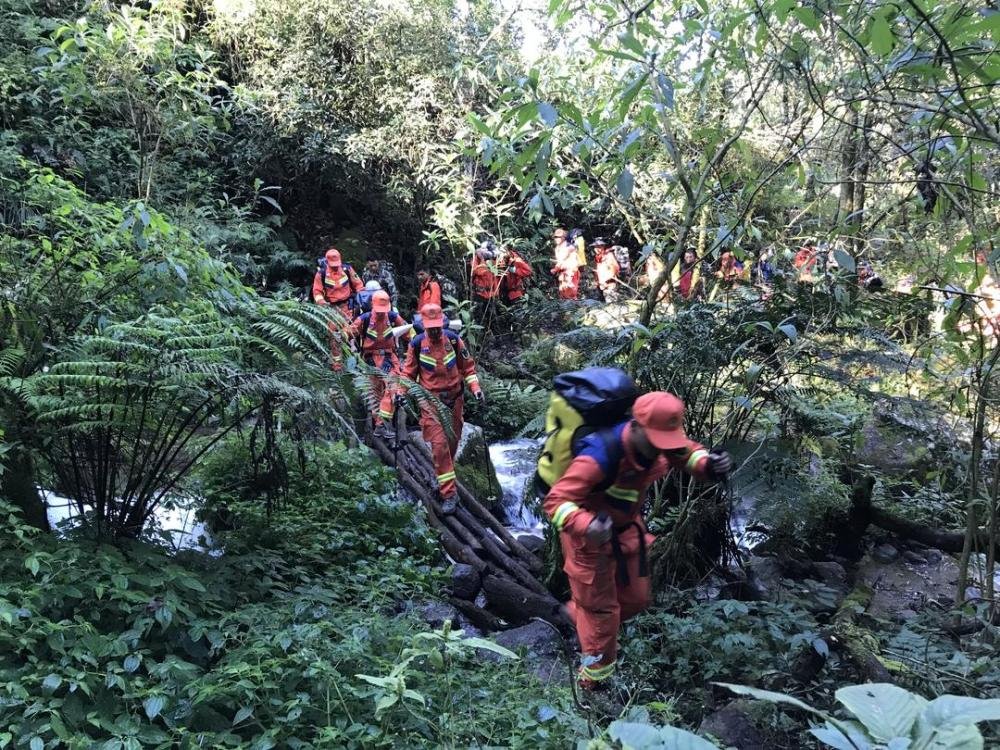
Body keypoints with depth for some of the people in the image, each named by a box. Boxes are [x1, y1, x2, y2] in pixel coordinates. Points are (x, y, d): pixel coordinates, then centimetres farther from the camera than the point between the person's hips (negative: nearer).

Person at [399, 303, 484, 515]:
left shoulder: (453, 339, -1)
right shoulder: (417, 344, -4)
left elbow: (468, 366, 8)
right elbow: (409, 371, 6)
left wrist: (475, 388, -2)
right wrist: (401, 392, -7)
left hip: (454, 398, 2)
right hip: (430, 400, -2)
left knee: (452, 442, 11)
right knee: (439, 444, -11)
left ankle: (444, 478, 34)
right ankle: (449, 493, -10)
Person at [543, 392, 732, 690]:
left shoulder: (655, 441, -18)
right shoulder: (600, 458, -39)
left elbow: (688, 452, 4)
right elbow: (555, 501, -38)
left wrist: (709, 465, -19)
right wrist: (586, 525, -57)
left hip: (626, 528, 7)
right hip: (590, 536, -7)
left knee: (635, 598, 20)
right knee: (601, 611, 7)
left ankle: (578, 613, 49)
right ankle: (594, 683, 31)